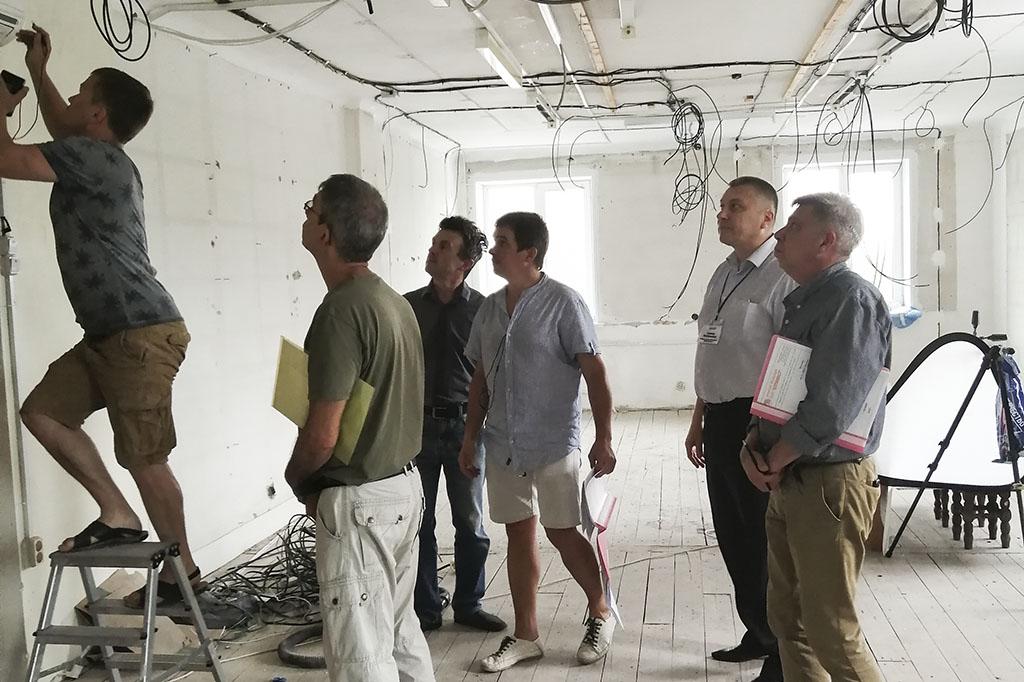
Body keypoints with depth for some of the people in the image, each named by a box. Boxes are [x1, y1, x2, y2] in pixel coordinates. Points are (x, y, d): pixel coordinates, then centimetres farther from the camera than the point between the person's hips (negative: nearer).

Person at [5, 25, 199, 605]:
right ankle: (118, 515, 12)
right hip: (112, 334, 10)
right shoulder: (100, 157, 18)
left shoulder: (94, 157, -12)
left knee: (145, 458, -3)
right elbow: (61, 131, 40)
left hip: (143, 334, -10)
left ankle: (183, 568, 12)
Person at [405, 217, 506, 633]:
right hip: (417, 426, 1)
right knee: (419, 523, 7)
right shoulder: (408, 306, 3)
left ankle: (468, 604, 25)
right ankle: (426, 609, 21)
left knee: (471, 524, 9)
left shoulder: (483, 310, -2)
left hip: (465, 427, -1)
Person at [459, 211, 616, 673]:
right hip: (502, 446, 6)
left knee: (562, 533, 3)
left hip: (553, 444, -5)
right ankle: (525, 636, 23)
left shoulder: (562, 302, -10)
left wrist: (604, 437, -15)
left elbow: (594, 372, -11)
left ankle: (601, 613, 27)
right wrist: (470, 438, 13)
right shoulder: (489, 308, 8)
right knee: (519, 534, 11)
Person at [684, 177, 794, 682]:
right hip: (719, 419, 9)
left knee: (765, 539, 2)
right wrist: (699, 422, 22)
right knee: (732, 535, 18)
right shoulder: (723, 274, 14)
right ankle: (758, 633, 36)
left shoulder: (782, 276, -14)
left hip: (758, 423, -9)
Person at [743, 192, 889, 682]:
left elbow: (829, 410, -24)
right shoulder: (800, 303, 16)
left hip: (828, 485, -9)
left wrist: (774, 463, -11)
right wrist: (753, 448, 1)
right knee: (787, 618, 16)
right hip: (788, 483, 10)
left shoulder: (852, 301, -16)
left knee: (830, 632, -2)